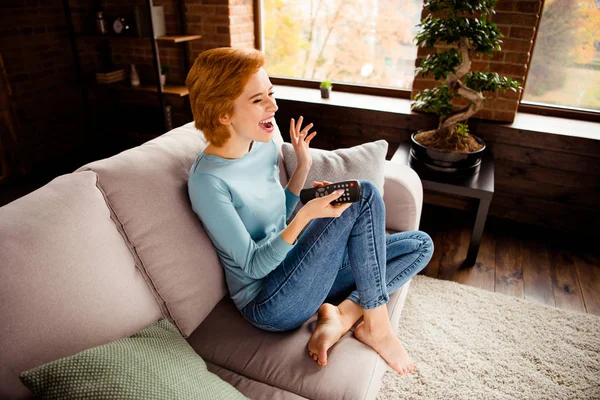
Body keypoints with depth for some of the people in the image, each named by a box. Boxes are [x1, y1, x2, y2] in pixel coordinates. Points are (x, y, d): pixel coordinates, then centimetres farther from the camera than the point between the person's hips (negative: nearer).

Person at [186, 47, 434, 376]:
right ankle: (375, 326, -6)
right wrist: (306, 216, -31)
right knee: (365, 194, -18)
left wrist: (303, 167, 1)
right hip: (268, 304, -8)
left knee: (420, 245, 4)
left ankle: (341, 313, -10)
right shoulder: (207, 181, -21)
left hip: (295, 269, 8)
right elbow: (253, 266, -19)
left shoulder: (265, 146, 2)